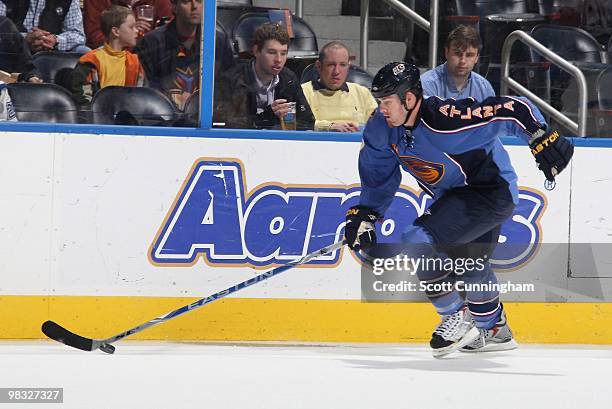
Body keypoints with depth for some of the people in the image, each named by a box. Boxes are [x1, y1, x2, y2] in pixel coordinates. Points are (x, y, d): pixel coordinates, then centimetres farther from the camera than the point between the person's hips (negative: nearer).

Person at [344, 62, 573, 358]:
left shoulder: (445, 120, -33)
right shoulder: (383, 128, -9)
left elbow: (513, 111, -31)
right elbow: (379, 174, 8)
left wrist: (543, 140, -38)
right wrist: (364, 214, 3)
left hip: (493, 190, -9)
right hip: (454, 195, 9)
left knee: (418, 241, -22)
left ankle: (457, 319, -7)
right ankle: (495, 331, 52)